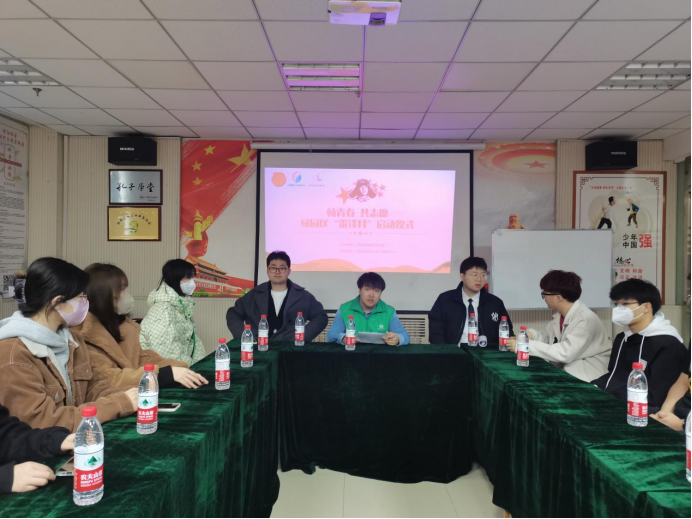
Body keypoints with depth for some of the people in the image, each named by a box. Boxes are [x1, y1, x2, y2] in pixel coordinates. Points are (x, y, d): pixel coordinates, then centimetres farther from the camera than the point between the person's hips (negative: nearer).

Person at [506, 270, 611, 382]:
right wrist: (531, 335, -11)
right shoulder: (559, 314, 2)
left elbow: (565, 354, -31)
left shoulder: (585, 320, -24)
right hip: (568, 370, 7)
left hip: (588, 377, -7)